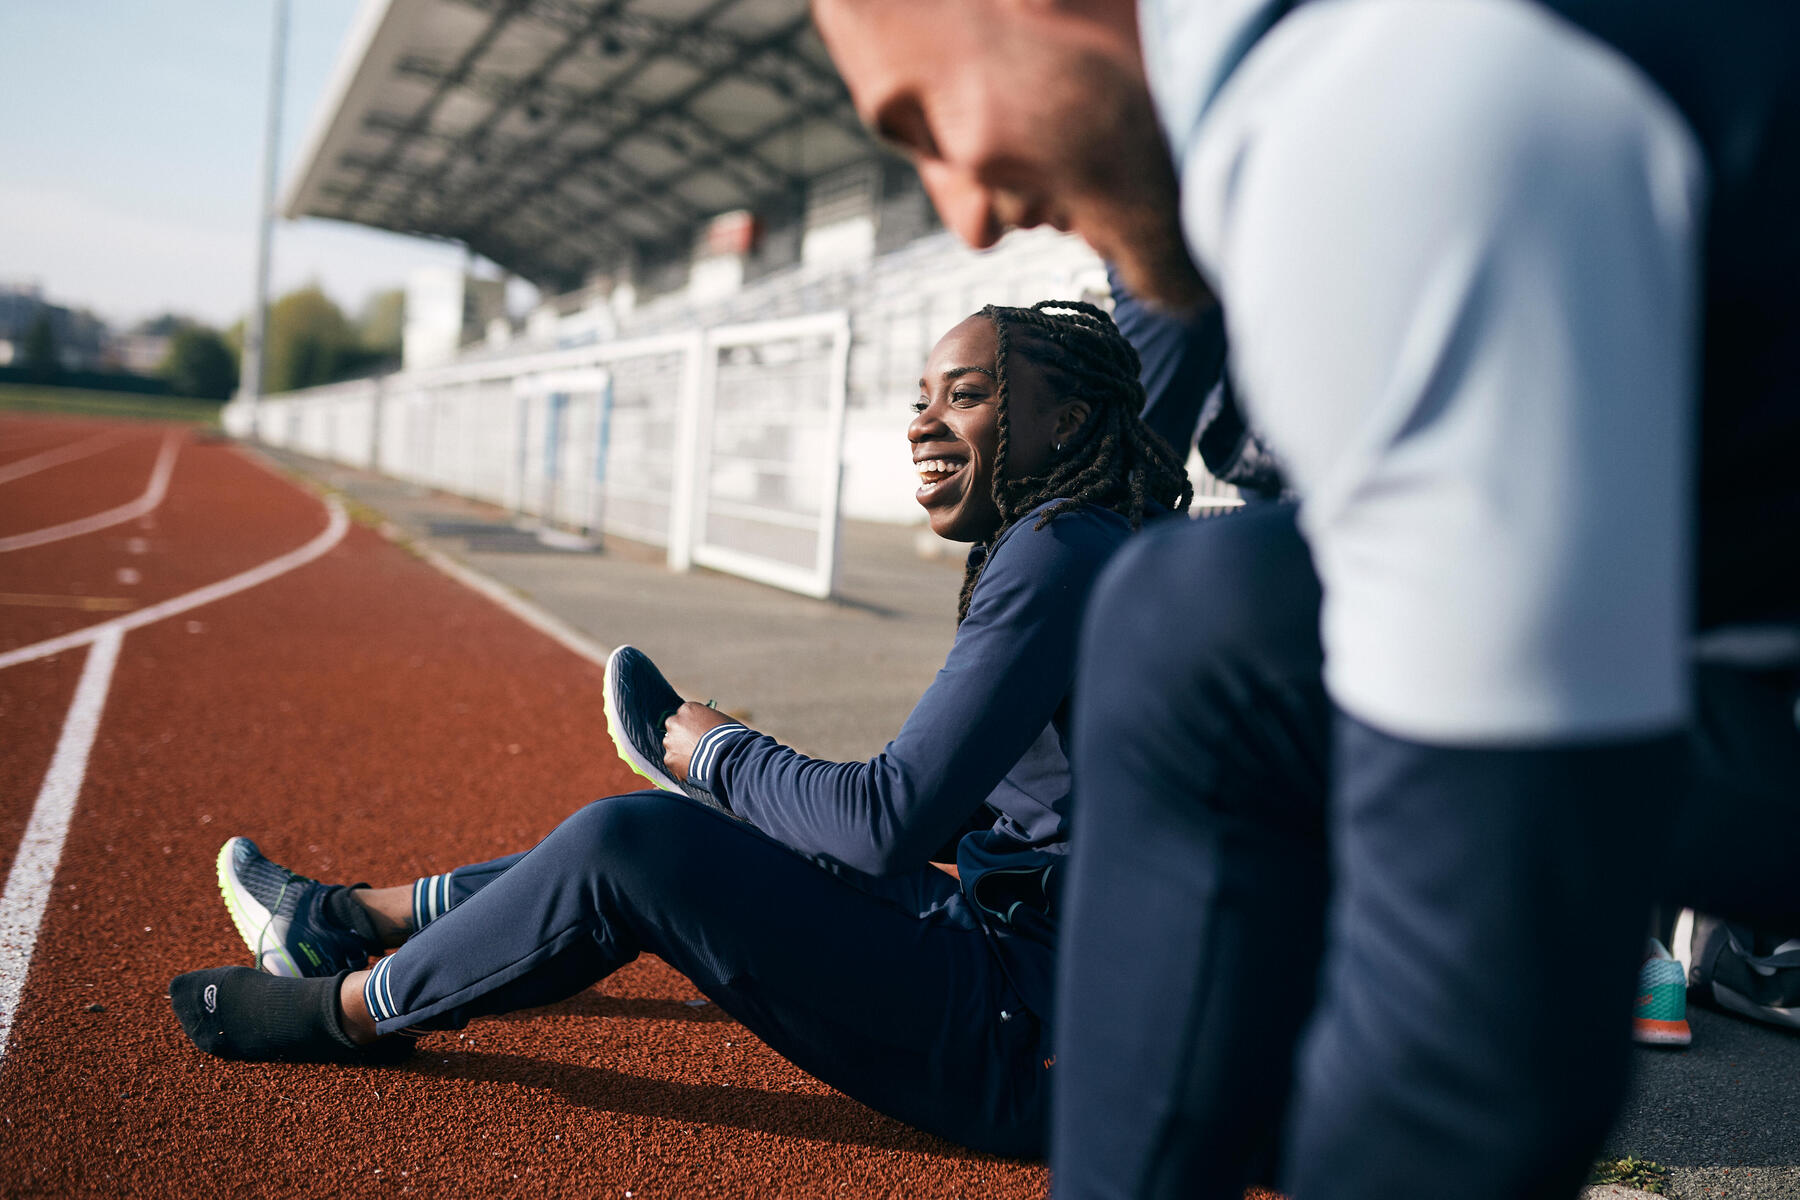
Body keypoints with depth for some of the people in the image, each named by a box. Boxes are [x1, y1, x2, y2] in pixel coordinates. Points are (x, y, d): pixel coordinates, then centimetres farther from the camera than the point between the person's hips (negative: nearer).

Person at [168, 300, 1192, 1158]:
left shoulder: (1062, 553, -20)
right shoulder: (1060, 551, 11)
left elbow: (892, 820, -24)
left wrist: (716, 753, -7)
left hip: (1031, 1044, -10)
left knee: (630, 842, -14)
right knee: (709, 834, 15)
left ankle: (353, 1009, 11)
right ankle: (351, 918, 30)